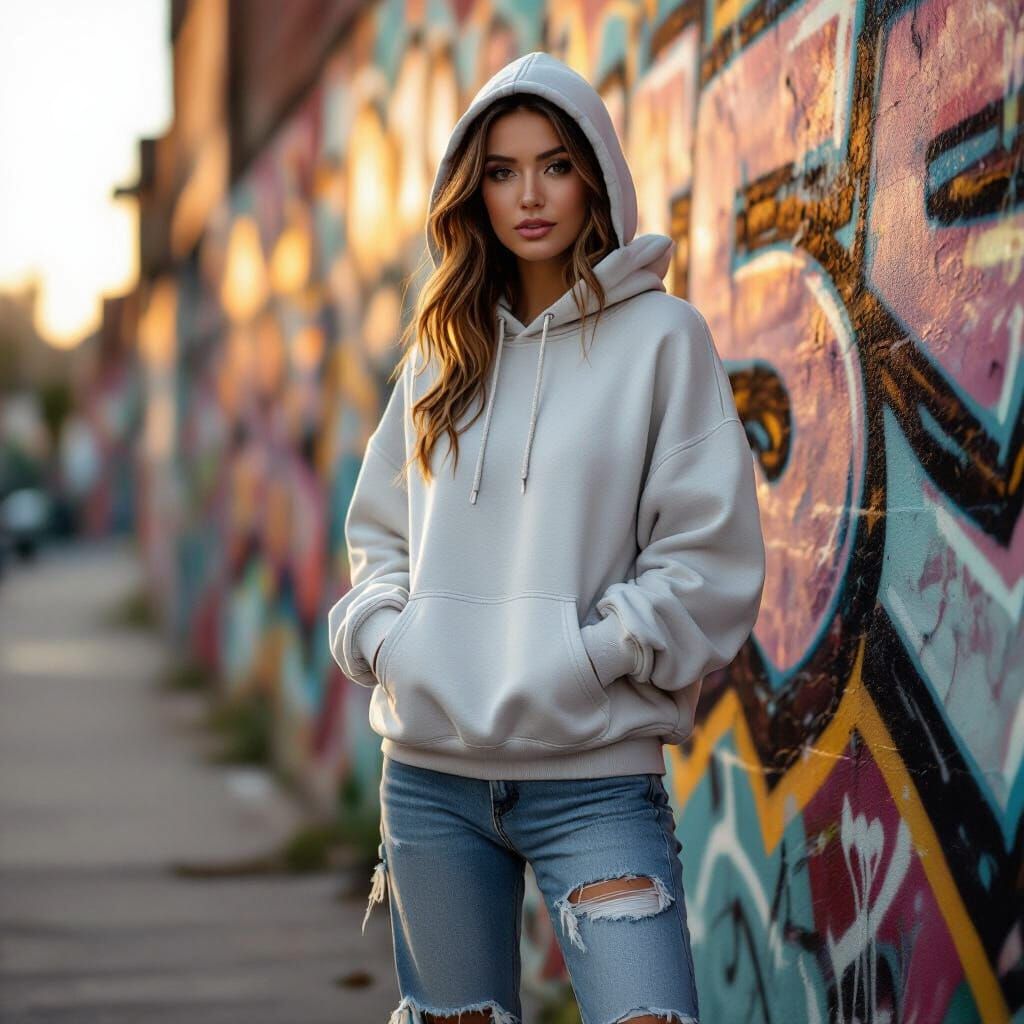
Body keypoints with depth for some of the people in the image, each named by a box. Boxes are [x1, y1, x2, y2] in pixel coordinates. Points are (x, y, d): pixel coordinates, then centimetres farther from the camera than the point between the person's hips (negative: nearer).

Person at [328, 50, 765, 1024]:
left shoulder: (661, 334, -2)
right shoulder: (442, 346, 12)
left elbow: (713, 560, -6)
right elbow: (379, 530, 18)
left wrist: (579, 662, -12)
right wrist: (383, 638, 0)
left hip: (591, 771, -4)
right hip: (429, 771, 4)